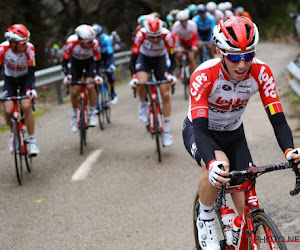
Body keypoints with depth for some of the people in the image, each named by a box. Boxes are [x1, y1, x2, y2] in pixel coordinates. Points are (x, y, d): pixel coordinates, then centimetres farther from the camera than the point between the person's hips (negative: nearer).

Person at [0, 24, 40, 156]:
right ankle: (13, 133, 15)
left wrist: (32, 90, -40)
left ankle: (32, 141, -12)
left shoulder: (29, 48, -27)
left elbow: (31, 73, -26)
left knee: (26, 106, -25)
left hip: (25, 78, -1)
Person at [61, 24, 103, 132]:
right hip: (76, 63, 1)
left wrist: (97, 76, -33)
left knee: (90, 86, -25)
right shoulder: (71, 42, -34)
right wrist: (67, 75, -39)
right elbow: (65, 61, -26)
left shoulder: (95, 44, -32)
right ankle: (75, 116, 17)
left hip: (89, 63, 0)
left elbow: (97, 62, -18)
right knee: (74, 91, -8)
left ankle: (92, 113, -7)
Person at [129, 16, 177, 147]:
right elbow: (133, 59, -29)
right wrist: (134, 77, -42)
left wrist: (170, 74, -41)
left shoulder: (167, 36, -32)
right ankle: (143, 104, 2)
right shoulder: (141, 35, -32)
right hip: (144, 57, 0)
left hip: (160, 59, 0)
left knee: (165, 94, -9)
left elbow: (172, 59, -24)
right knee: (142, 82, -32)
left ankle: (167, 131, 1)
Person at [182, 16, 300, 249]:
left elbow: (278, 119, -27)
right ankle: (205, 221, -9)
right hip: (199, 131, -3)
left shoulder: (260, 72, -24)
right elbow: (200, 128, -41)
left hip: (233, 134, 3)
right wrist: (212, 164, -59)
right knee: (220, 166, -37)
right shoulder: (204, 75, -34)